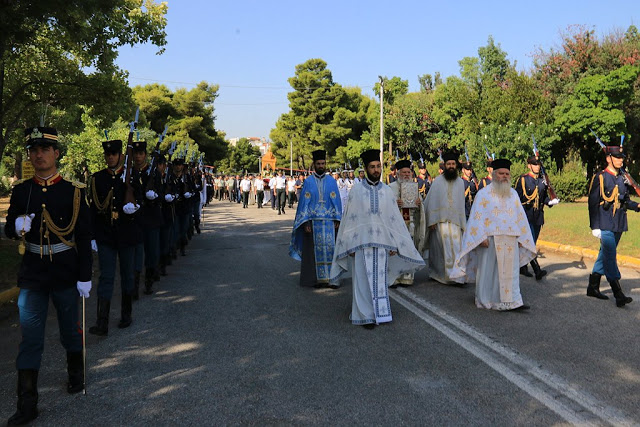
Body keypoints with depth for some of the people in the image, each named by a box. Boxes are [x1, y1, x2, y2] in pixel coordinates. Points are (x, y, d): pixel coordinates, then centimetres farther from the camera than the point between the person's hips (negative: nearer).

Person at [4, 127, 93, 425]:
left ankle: (76, 373, 40)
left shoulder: (73, 191, -6)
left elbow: (84, 238, -5)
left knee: (70, 329, 14)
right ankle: (27, 403, 10)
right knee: (30, 336, 3)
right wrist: (17, 226, -16)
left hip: (66, 274, -2)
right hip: (32, 274, 2)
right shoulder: (20, 190, 2)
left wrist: (85, 277, -7)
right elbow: (9, 229, 9)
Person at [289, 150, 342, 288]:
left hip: (329, 221, 1)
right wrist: (306, 222, -7)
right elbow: (304, 202, 1)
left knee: (330, 247, -3)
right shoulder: (308, 182, 4)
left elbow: (336, 200, 6)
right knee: (316, 249, 1)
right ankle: (318, 278, 8)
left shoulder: (332, 181, 7)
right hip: (313, 221, -1)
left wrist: (337, 219, -3)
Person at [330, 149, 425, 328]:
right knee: (363, 279, 0)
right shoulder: (356, 191, 1)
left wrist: (394, 244, 3)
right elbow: (349, 218, 0)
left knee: (380, 279, 7)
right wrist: (350, 245, -5)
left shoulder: (387, 191, 7)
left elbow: (395, 219, 8)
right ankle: (366, 315, 8)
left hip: (382, 242, 2)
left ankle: (379, 312, 20)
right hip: (361, 243, -2)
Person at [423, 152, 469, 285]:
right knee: (445, 247, -9)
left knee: (456, 247, -5)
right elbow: (432, 201, 2)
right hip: (440, 220, -2)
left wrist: (463, 223, 9)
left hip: (455, 220, 3)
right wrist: (432, 220, -6)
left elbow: (461, 204, 13)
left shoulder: (460, 182, 12)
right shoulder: (438, 181, 4)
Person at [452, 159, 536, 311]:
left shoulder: (513, 194, 14)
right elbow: (477, 217, -8)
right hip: (490, 240, -4)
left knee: (510, 270, 3)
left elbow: (520, 217, 16)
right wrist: (481, 237, -17)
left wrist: (521, 237, 10)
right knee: (489, 270, 1)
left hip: (510, 241, 4)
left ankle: (512, 301, 7)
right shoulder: (484, 194, -1)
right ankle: (485, 301, 13)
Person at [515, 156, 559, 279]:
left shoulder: (542, 180, 11)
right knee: (530, 243, -13)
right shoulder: (523, 179, -4)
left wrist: (550, 202, -4)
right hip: (526, 216, -6)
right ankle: (537, 270, -16)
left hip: (538, 216, 6)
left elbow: (544, 197, 19)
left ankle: (523, 267, 24)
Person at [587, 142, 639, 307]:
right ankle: (619, 295, -9)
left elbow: (625, 201, 18)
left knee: (605, 255, 14)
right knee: (610, 257, -9)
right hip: (605, 225, -7)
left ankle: (593, 287, 25)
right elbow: (593, 203, -10)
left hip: (619, 225, 7)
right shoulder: (600, 178, -8)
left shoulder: (623, 179, 13)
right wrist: (595, 227, -14)